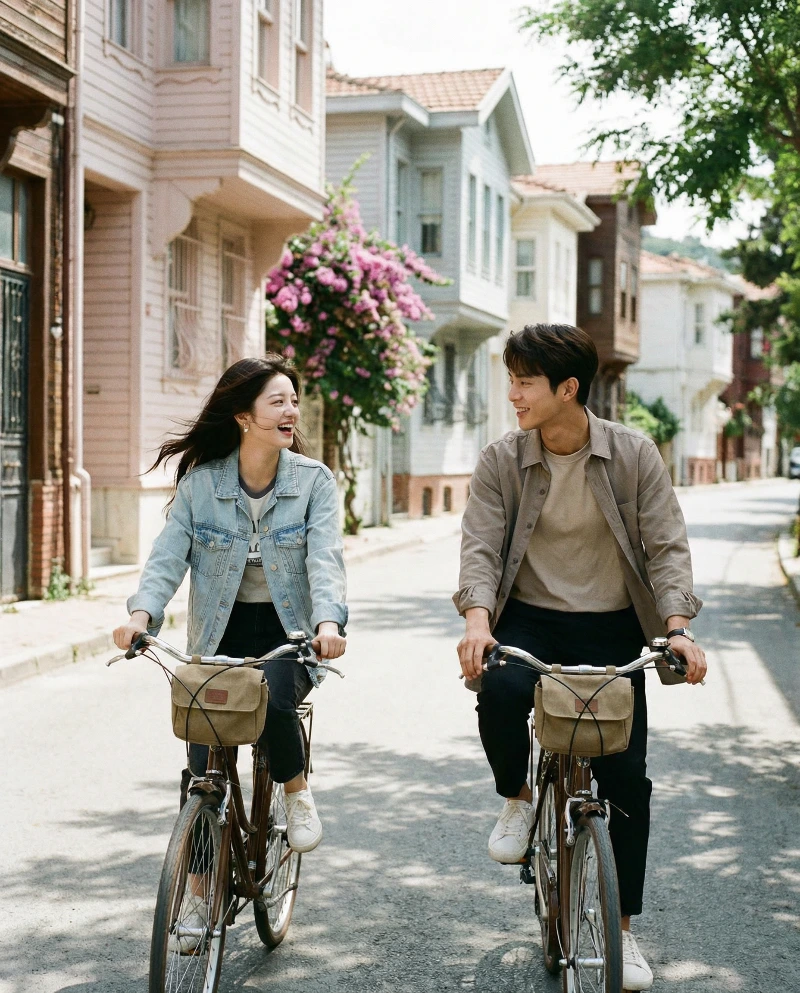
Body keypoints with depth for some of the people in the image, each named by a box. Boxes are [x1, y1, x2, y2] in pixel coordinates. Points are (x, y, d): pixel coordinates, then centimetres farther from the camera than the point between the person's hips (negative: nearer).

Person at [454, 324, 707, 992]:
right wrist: (478, 620, -28)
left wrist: (678, 627, -21)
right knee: (500, 692, -34)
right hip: (529, 620, 0)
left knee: (626, 776, -3)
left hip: (610, 629, 0)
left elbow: (666, 547, -6)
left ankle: (621, 929, 15)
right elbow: (480, 546, -10)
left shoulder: (633, 455, -5)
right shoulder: (501, 461, -4)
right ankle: (518, 799, 0)